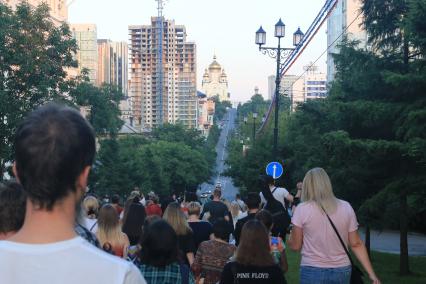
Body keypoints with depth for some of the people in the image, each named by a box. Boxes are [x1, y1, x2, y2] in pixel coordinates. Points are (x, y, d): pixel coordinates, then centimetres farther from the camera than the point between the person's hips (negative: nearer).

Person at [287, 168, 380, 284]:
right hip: (342, 271, 3)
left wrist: (290, 236, 19)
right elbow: (356, 244, 0)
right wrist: (372, 274, 4)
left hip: (313, 271, -3)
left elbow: (295, 246, -2)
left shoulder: (302, 209, -8)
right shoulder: (346, 208, 1)